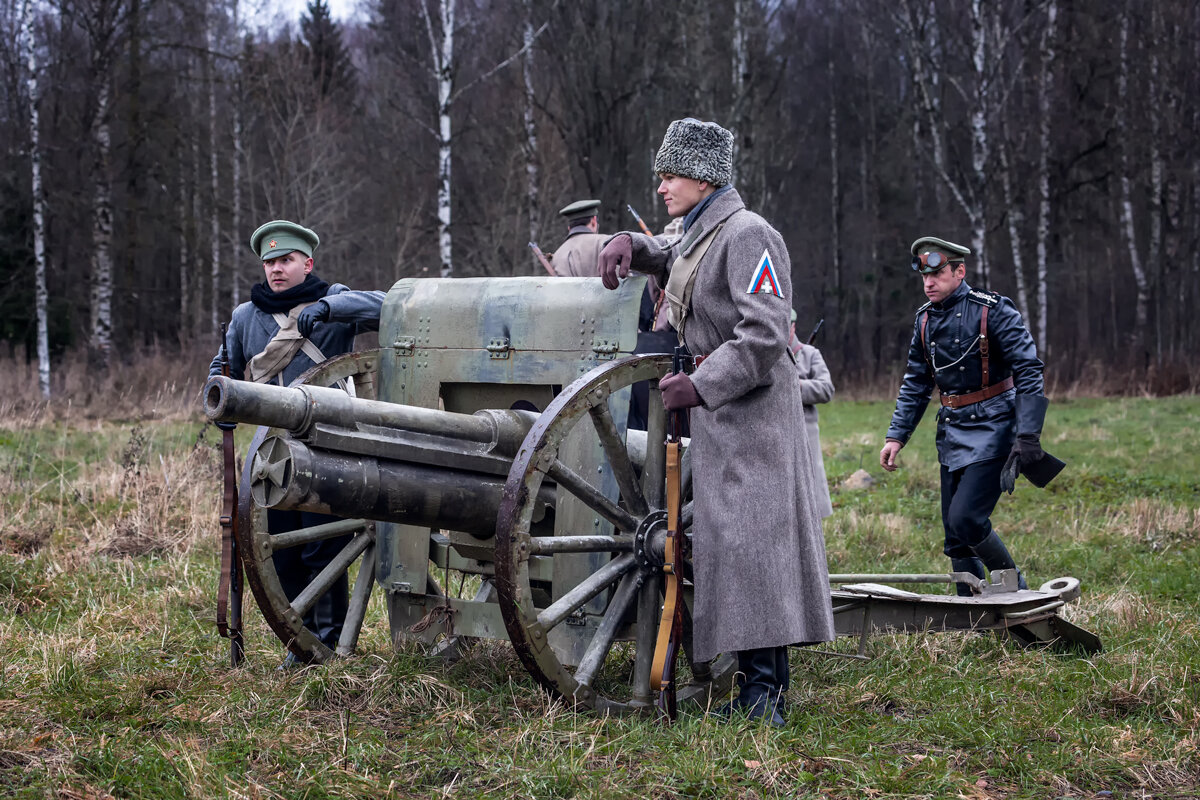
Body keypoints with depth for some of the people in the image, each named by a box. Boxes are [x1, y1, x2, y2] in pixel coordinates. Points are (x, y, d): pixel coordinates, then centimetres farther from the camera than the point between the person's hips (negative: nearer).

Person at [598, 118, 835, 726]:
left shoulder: (748, 235, -13)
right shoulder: (699, 236, 16)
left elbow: (764, 335, -22)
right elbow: (669, 263, 39)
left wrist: (699, 386, -24)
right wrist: (628, 245, 17)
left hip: (750, 407, -10)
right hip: (717, 408, 10)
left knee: (749, 536, -13)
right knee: (727, 539, 8)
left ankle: (763, 692, -15)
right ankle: (760, 686, 11)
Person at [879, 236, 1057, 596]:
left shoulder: (993, 310, -11)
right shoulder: (925, 319, 8)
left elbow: (1028, 372, -14)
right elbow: (916, 383, 17)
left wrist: (1028, 436, -21)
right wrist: (896, 435, 9)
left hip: (991, 430, -7)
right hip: (951, 432, 7)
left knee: (966, 519, -18)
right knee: (955, 536, 6)